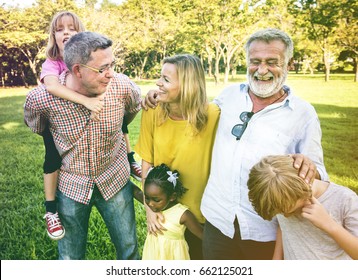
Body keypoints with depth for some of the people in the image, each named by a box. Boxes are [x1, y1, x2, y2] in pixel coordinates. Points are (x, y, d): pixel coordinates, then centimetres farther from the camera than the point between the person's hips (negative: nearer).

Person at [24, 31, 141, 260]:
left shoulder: (122, 86, -20)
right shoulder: (40, 99, -23)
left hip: (115, 180, 1)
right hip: (72, 185, 0)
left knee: (129, 249, 15)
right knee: (71, 258, 17)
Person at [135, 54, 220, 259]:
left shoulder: (213, 116, -23)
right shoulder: (152, 113, -13)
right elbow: (147, 163, -6)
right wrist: (150, 207, -9)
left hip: (200, 211, -3)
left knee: (197, 257, 23)